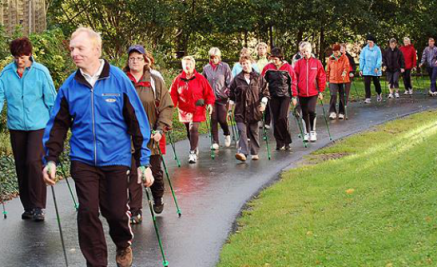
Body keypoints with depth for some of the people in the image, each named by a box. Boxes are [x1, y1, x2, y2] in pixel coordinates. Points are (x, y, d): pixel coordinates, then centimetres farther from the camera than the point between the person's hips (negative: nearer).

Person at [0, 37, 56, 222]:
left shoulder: (41, 72, -6)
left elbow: (51, 99, -1)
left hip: (38, 125, -4)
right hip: (16, 126, 4)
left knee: (33, 161, -16)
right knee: (21, 167, 9)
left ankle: (38, 206, -6)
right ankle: (28, 206, 21)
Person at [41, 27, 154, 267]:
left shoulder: (119, 80, -8)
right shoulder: (69, 85, -1)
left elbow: (138, 121, -5)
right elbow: (58, 124, 7)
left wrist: (143, 162, -6)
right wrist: (51, 159, 0)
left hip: (116, 158, -2)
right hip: (83, 160, 2)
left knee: (115, 211, 5)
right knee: (88, 212, -4)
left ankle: (124, 245, 38)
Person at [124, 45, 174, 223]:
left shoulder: (156, 81, 0)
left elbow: (166, 106, 0)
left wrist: (161, 129, -10)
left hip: (152, 136, 1)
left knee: (156, 171, 14)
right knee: (134, 174, -4)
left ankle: (158, 199, 41)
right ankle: (135, 212, 2)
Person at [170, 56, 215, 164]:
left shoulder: (200, 78, -4)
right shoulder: (178, 80, 0)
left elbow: (208, 92, 2)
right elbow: (173, 94, 2)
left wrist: (209, 103, -8)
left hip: (197, 110, -3)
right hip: (184, 110, 3)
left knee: (194, 129, -16)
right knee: (190, 131, 13)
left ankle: (192, 153, -12)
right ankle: (194, 148, 35)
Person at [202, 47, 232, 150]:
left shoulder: (225, 66, -3)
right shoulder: (206, 68, 4)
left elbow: (230, 82, -3)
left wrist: (230, 96, -8)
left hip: (222, 98, -2)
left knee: (222, 119, -3)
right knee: (213, 120, 1)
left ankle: (227, 134, 28)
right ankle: (215, 142, 8)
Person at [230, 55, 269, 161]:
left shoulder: (259, 78, 3)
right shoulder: (237, 79, 4)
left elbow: (265, 91, 5)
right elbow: (232, 93, 14)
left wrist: (263, 102, -7)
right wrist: (232, 102, 11)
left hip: (254, 109, 0)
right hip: (241, 110, 0)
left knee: (254, 132, 9)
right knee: (242, 131, -11)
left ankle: (254, 153, 18)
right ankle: (242, 152, -18)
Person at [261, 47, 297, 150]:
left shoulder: (288, 67, -5)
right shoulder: (268, 68, -1)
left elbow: (293, 82, 2)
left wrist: (294, 96, 2)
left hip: (285, 96, -3)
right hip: (273, 96, 3)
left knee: (283, 117, -14)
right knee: (275, 119, 3)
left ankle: (287, 142, 0)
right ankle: (279, 143, 12)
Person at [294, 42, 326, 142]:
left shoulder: (316, 62, -1)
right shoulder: (299, 63, 1)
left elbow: (322, 77, 3)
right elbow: (295, 77, 3)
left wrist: (321, 91, 2)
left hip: (313, 92, -2)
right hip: (302, 93, 2)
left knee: (311, 111, -14)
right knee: (304, 113, 9)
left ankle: (313, 131, 3)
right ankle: (306, 133, 21)